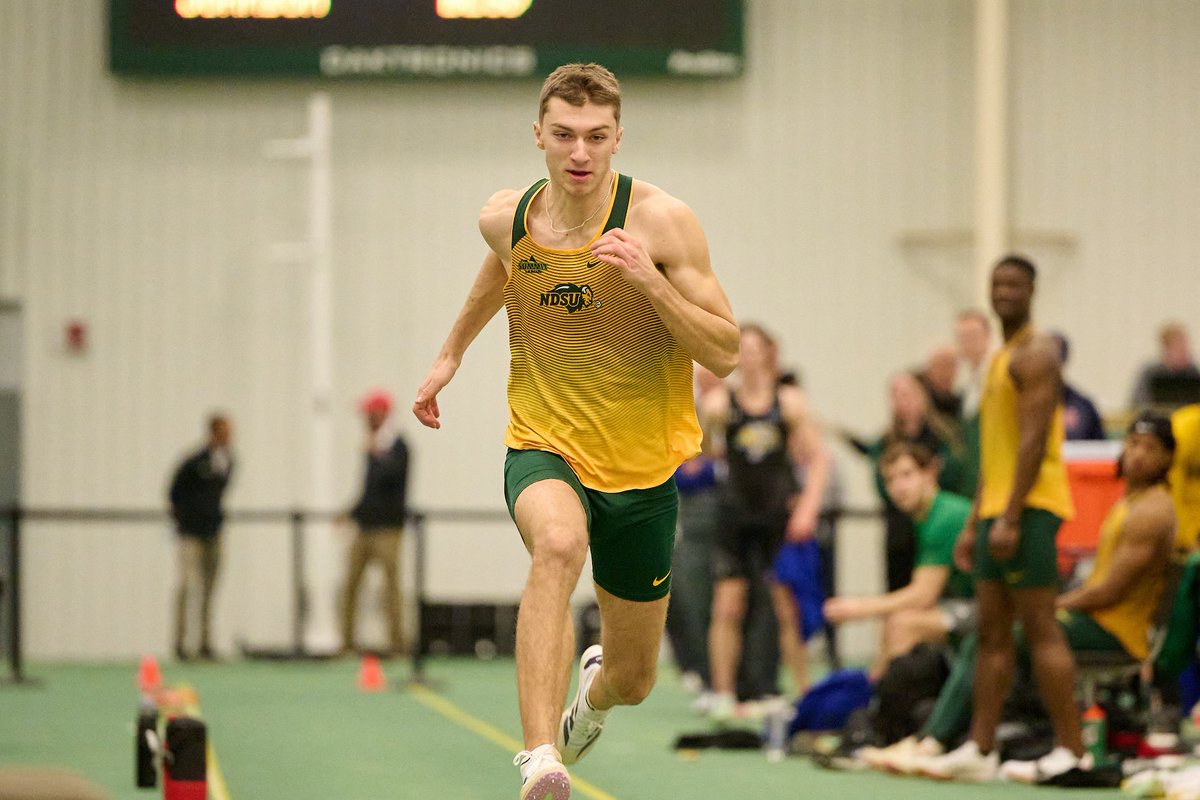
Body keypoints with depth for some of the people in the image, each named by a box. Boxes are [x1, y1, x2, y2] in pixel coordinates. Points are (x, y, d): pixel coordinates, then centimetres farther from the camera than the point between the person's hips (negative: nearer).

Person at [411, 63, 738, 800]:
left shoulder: (662, 221, -14)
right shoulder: (506, 218, -4)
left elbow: (726, 355, -15)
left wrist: (650, 280, -27)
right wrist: (453, 351, 30)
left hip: (643, 469, 0)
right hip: (544, 449, 0)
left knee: (633, 680, 13)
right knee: (559, 544, -38)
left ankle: (594, 689, 54)